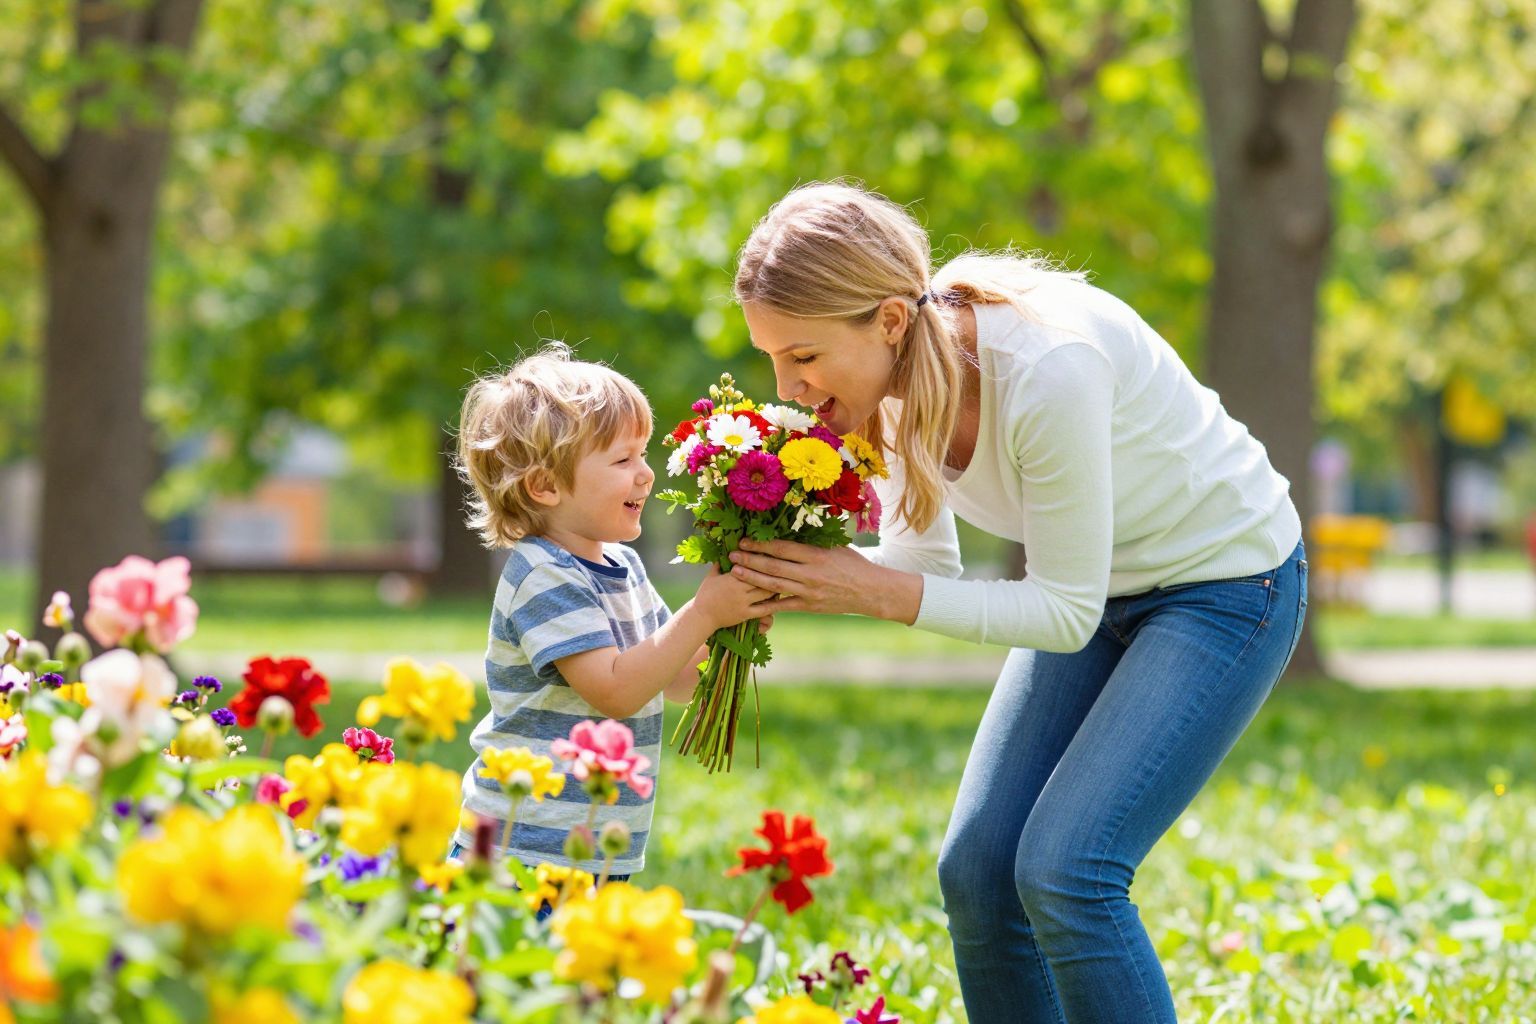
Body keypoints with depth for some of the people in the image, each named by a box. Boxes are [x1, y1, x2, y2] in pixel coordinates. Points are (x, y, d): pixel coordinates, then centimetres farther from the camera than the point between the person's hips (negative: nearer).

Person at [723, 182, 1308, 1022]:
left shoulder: (1049, 370, -35)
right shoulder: (898, 373, -13)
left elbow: (1066, 613, -25)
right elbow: (924, 563, 1)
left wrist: (877, 593, -32)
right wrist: (792, 576, -18)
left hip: (1225, 584, -7)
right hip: (1100, 595, 7)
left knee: (1064, 872, -20)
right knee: (977, 869, -3)